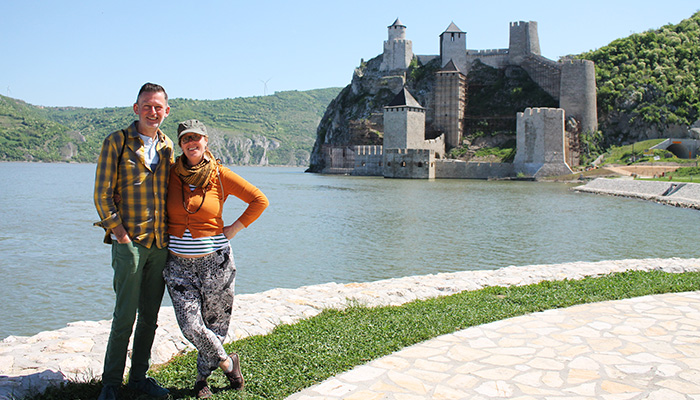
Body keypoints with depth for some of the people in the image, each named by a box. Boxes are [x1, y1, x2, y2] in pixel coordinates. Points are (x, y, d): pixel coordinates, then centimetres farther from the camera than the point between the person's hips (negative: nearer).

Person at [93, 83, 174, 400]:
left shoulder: (167, 146, 12)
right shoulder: (116, 142, -3)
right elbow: (103, 195, -5)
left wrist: (169, 233, 9)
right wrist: (121, 234, -11)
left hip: (161, 243, 5)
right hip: (129, 242, -5)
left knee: (150, 316, 11)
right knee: (125, 317, -2)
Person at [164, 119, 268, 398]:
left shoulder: (219, 175, -4)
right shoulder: (171, 174, 2)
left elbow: (259, 200, -1)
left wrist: (233, 230, -4)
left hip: (215, 260, -1)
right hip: (179, 263, 2)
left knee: (215, 325, 8)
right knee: (191, 326, -8)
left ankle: (202, 377, 31)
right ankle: (227, 362, 18)